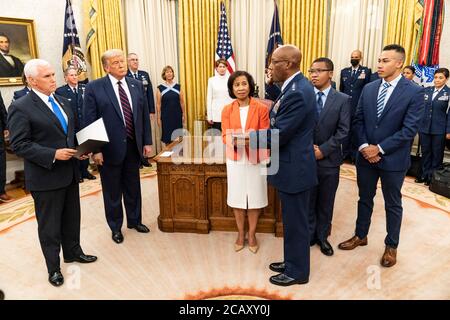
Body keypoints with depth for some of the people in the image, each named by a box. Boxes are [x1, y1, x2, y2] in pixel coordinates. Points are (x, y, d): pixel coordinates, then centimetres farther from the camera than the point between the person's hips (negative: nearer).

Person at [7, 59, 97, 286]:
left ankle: (73, 252, 41)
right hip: (45, 177, -6)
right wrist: (53, 154, -23)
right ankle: (53, 267, 28)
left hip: (70, 172, 7)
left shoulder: (62, 101, 10)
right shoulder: (21, 107, -13)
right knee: (49, 225, 9)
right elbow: (18, 145, -16)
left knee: (72, 218, 20)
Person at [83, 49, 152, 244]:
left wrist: (147, 142, 5)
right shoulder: (94, 88, -7)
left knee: (133, 187, 18)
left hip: (134, 146, 4)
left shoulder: (137, 85, 5)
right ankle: (116, 227, 30)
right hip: (110, 148, -3)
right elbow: (90, 121, -8)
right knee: (112, 191, 11)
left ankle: (134, 220, 38)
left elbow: (145, 116, 8)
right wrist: (95, 149, -13)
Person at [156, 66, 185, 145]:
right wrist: (158, 118, -3)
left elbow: (182, 102, 6)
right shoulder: (160, 88, 0)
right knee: (167, 136, 3)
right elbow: (158, 104, 0)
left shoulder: (178, 87, 5)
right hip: (166, 116, -1)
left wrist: (183, 114, 4)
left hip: (177, 115, 2)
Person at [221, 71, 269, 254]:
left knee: (255, 197, 7)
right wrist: (235, 141, -25)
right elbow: (225, 136, -4)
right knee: (237, 197, 9)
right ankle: (241, 234, 28)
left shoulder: (261, 108, -5)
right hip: (235, 160, 2)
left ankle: (252, 234, 26)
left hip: (256, 160, -1)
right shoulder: (227, 110, 1)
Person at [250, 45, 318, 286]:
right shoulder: (296, 87, 8)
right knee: (292, 220, 22)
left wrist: (246, 138, -13)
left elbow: (278, 135, -24)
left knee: (296, 223, 8)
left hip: (294, 169, -10)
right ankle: (291, 261, 41)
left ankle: (297, 271, 28)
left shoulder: (297, 93, -24)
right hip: (291, 166, 10)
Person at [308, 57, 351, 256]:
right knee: (307, 201, 11)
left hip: (329, 159, 0)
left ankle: (322, 237, 30)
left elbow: (343, 131, -7)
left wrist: (323, 150, -15)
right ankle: (309, 235, 29)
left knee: (326, 202, 12)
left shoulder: (343, 100, 0)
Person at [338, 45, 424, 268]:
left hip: (393, 159, -4)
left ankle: (391, 246, 30)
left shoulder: (414, 92, -10)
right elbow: (358, 120, 3)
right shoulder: (368, 89, 4)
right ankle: (360, 236, 37)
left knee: (392, 204, 12)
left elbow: (409, 129, -15)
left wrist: (379, 148, -17)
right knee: (365, 199, 18)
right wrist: (364, 146, -10)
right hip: (366, 155, 4)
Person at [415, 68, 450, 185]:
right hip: (424, 127, 3)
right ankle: (425, 174, 25)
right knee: (425, 152, 12)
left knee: (437, 154, 8)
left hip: (439, 130, -3)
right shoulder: (427, 90, 6)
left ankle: (433, 176, 21)